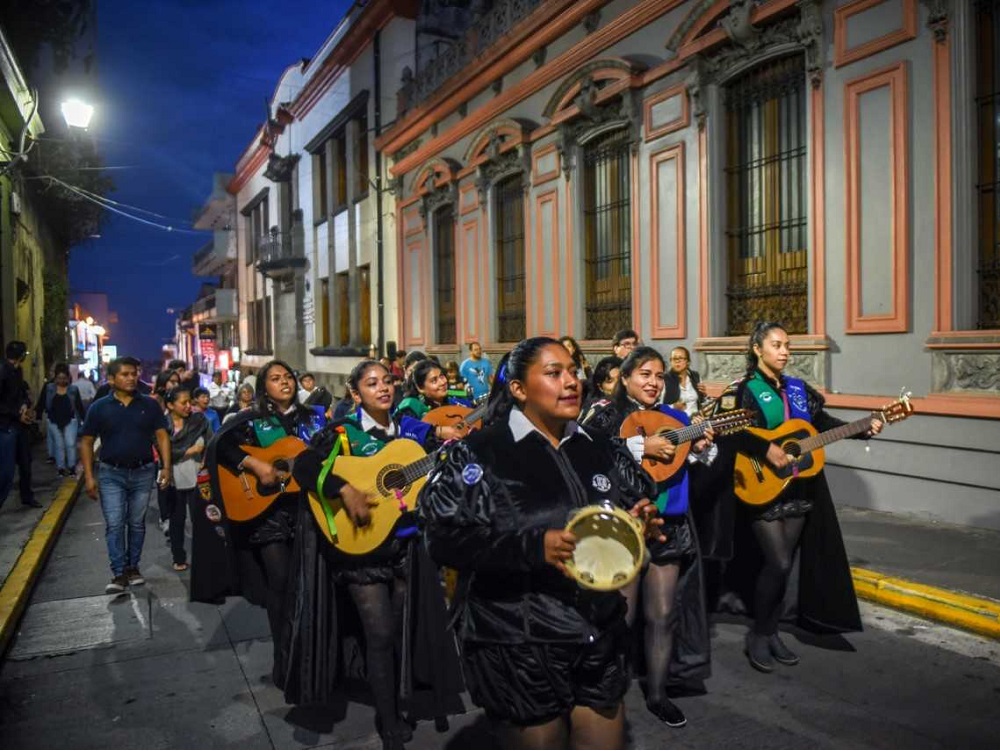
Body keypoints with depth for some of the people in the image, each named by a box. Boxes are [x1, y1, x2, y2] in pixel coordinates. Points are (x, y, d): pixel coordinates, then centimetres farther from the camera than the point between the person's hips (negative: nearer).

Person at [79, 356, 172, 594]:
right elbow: (86, 442, 1)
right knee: (114, 525, -3)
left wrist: (166, 467, -8)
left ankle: (133, 568, 23)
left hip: (143, 472, 1)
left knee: (137, 523, 11)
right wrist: (89, 476, -6)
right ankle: (119, 573, 3)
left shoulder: (149, 404, 0)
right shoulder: (99, 407, -3)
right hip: (111, 474, -1)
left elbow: (162, 436, 1)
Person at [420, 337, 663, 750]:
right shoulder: (477, 454, -8)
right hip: (520, 644, -4)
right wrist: (535, 545, -27)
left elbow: (640, 510, 19)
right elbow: (444, 538, -17)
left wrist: (640, 522, -5)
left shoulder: (601, 449, 9)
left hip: (601, 636, 5)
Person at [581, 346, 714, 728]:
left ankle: (657, 694, 28)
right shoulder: (605, 414, -6)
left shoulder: (673, 418, 8)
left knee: (664, 615, 11)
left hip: (667, 526, 5)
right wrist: (640, 446, -26)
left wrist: (700, 449, -6)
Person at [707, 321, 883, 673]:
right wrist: (765, 449, -26)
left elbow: (823, 422, 15)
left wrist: (864, 429, 3)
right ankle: (757, 634, 9)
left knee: (783, 563, 10)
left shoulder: (798, 388, 11)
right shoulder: (743, 390, -9)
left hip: (798, 488, 6)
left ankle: (772, 632, 23)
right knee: (778, 563, -9)